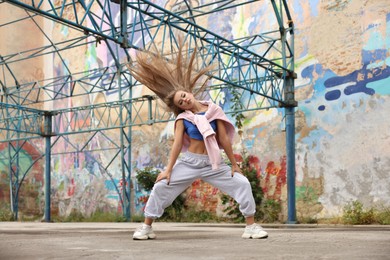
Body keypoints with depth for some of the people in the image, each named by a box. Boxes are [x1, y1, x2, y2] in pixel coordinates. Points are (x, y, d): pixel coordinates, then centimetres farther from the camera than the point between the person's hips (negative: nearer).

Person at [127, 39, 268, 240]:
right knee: (161, 187, -9)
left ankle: (251, 226, 1)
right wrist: (168, 170, -12)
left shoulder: (213, 111, -1)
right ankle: (146, 227, 4)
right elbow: (177, 143, -6)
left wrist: (234, 164, 2)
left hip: (212, 163, 0)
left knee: (242, 184, -11)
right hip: (188, 162, 0)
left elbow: (224, 139, 0)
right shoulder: (183, 118, -1)